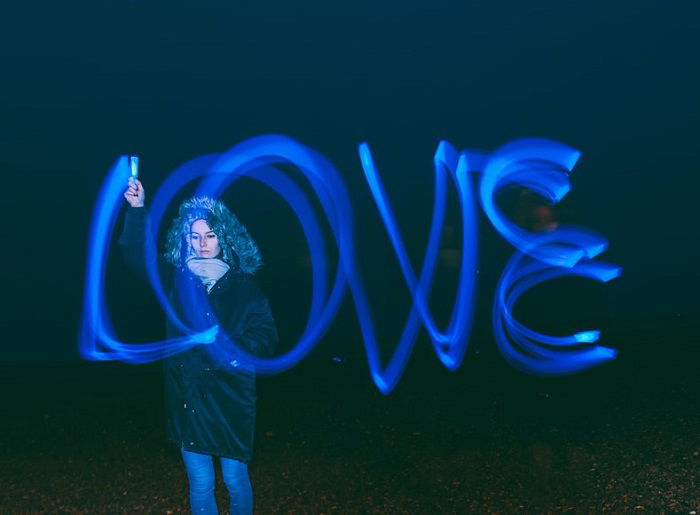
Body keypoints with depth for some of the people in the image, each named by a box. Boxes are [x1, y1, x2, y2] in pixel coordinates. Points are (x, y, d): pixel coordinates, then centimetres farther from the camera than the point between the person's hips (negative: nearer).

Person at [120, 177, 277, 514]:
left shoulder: (243, 285, -2)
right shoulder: (176, 279, 5)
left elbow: (266, 336, -4)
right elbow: (137, 254, -5)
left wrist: (235, 348, -22)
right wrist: (137, 209, -17)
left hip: (231, 398, -2)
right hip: (187, 397, 2)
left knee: (235, 480, 10)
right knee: (200, 485, 11)